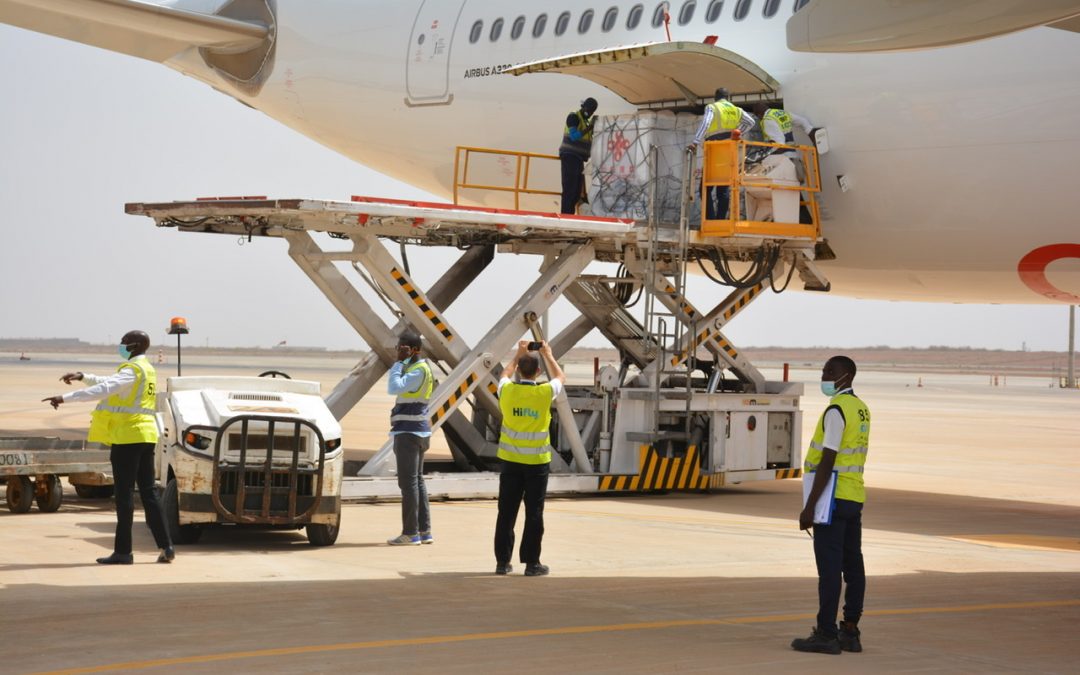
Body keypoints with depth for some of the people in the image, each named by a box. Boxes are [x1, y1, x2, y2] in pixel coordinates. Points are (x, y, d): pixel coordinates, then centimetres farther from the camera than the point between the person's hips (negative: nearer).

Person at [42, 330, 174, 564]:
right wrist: (83, 377, 26)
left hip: (128, 436, -9)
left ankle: (123, 551, -3)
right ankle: (166, 546, 7)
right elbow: (111, 384, 31)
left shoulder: (132, 370, -13)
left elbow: (103, 390, -26)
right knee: (148, 492, 10)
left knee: (124, 494, -5)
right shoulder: (147, 370, 17)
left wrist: (65, 398, -29)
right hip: (146, 435, 9)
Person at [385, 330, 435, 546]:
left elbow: (394, 388, -26)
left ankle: (410, 533, -7)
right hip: (416, 432, 11)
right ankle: (424, 531, 14)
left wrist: (399, 362, -19)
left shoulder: (419, 370, -15)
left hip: (409, 433, -11)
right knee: (417, 481, 12)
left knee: (408, 482, -8)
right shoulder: (415, 369, 17)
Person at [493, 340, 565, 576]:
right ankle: (531, 563, 3)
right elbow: (559, 377, 14)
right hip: (537, 461, -2)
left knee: (506, 512, 7)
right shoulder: (545, 393, -10)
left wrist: (519, 353, 31)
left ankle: (502, 561, 10)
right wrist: (547, 355, 25)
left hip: (511, 460, 2)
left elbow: (506, 374, 21)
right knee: (534, 513, 2)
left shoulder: (507, 391, -5)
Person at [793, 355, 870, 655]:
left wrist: (809, 506, -18)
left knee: (829, 566, -7)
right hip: (854, 496, 9)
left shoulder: (836, 410, -14)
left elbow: (828, 462, -19)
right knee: (852, 565, 8)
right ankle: (849, 633, 12)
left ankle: (826, 634, -7)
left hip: (832, 497, -9)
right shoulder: (861, 409, 15)